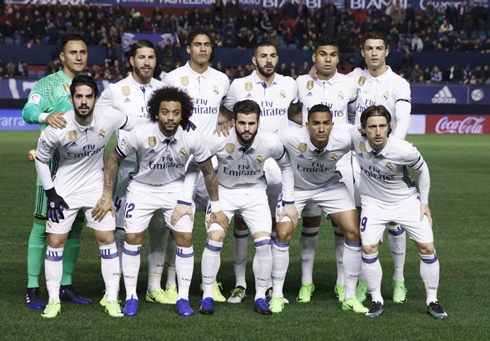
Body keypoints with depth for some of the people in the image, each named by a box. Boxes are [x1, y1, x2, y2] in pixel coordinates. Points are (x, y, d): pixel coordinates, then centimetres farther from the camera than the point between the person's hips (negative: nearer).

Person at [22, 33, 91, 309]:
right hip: (53, 162, -5)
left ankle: (66, 286, 16)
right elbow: (28, 111, -16)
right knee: (44, 224, -7)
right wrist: (45, 116, -37)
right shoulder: (47, 84, 0)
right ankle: (33, 289, -3)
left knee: (76, 225, 8)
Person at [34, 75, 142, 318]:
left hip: (96, 187, 2)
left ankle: (112, 299, 8)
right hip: (63, 190, -2)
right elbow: (40, 159, -7)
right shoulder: (58, 129, -23)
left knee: (107, 239, -2)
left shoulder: (110, 118, -18)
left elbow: (138, 127, 2)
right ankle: (53, 301, 10)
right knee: (55, 242, -2)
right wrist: (51, 193, -9)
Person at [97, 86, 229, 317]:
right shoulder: (141, 134, -26)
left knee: (185, 238, -9)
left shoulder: (192, 137, -22)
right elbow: (114, 158, -10)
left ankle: (183, 298, 4)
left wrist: (216, 208, 0)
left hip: (176, 189, 1)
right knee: (132, 238, -8)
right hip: (142, 188, -1)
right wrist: (107, 196, -10)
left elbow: (208, 171, -5)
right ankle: (131, 297, 7)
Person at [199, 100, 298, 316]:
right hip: (223, 191, -1)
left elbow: (286, 166, 1)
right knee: (215, 239, -16)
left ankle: (260, 298, 4)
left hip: (255, 192, 1)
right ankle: (207, 296, -1)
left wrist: (289, 202, 1)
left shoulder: (271, 143, -20)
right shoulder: (219, 140, -26)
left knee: (264, 243, -12)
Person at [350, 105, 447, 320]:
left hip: (407, 201, -1)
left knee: (427, 247, -5)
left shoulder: (404, 150, -28)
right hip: (374, 202, 1)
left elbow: (422, 169, -7)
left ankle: (432, 301, 12)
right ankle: (376, 300, 5)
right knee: (368, 248, -13)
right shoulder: (355, 137, -24)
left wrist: (424, 202, -3)